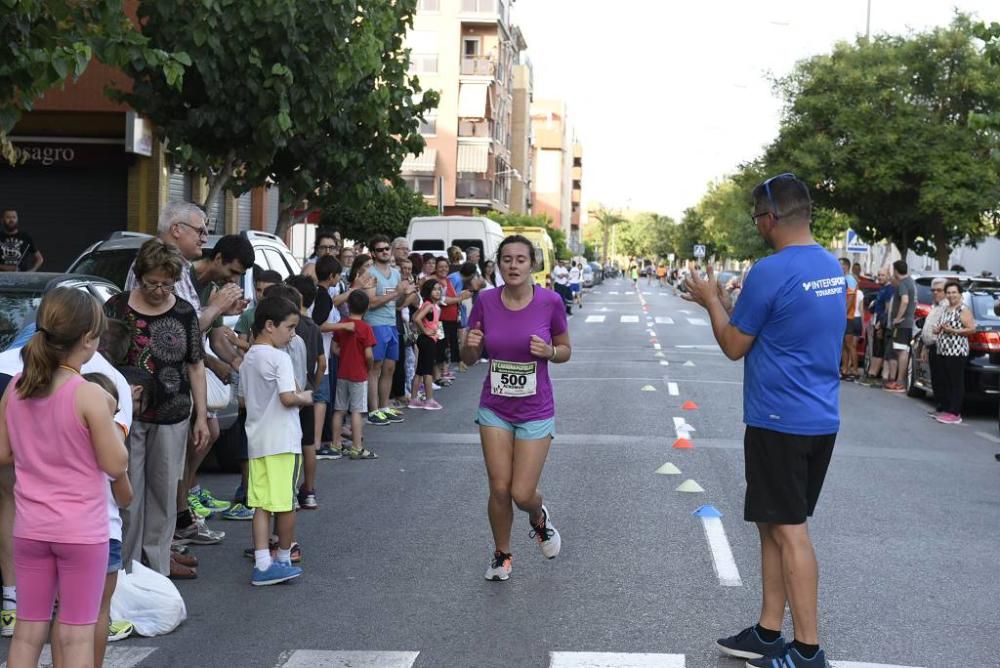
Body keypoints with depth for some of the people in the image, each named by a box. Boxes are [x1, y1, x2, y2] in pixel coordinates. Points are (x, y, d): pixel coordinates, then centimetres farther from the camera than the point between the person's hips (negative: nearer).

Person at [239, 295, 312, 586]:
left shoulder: (248, 359, 12)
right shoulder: (279, 358, -13)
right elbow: (288, 398, -22)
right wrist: (305, 398, -3)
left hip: (256, 439, 8)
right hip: (282, 441, -8)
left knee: (261, 504, 5)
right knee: (285, 503, 6)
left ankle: (263, 563, 2)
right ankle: (283, 559, 18)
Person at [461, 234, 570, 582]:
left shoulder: (550, 301, -12)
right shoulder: (486, 302, -8)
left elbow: (565, 351, 2)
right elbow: (471, 358, 3)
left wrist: (549, 351, -20)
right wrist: (470, 345, -20)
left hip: (535, 411, -2)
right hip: (495, 408, 2)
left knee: (522, 493, -5)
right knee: (499, 488, 2)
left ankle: (539, 517, 33)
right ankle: (501, 554, 28)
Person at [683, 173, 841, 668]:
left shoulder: (770, 272, -19)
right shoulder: (832, 267, 8)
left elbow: (734, 346, -9)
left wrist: (711, 301, 6)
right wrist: (729, 305, 19)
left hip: (779, 422, -8)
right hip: (821, 420, 8)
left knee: (788, 530, -2)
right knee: (775, 525, 15)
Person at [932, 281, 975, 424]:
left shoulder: (963, 309, -7)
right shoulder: (946, 309, 18)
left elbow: (972, 329, -15)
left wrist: (952, 330, -18)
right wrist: (938, 329, 9)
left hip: (957, 353, -9)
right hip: (943, 351, 9)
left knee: (956, 383, -6)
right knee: (945, 383, 11)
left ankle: (955, 414, -6)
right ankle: (947, 409, 17)